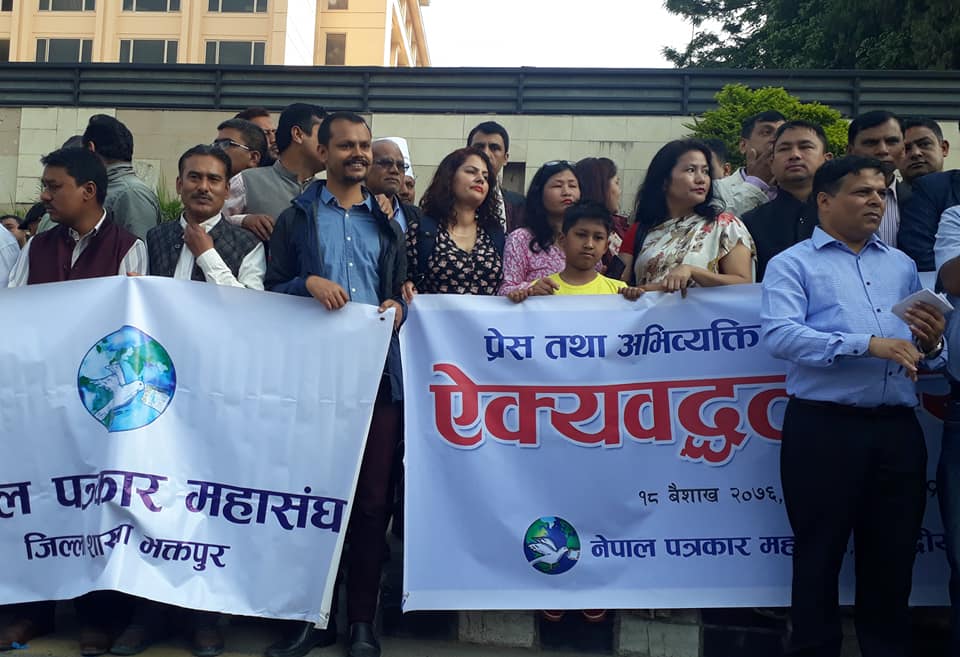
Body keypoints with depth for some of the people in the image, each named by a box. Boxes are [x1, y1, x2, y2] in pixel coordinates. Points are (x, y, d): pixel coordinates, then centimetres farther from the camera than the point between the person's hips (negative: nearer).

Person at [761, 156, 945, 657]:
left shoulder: (902, 265, 17)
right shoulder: (792, 264, 1)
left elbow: (925, 356, 18)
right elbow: (778, 333, -16)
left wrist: (931, 344, -5)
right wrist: (867, 344, -21)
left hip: (898, 429, 5)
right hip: (823, 428, -4)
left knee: (893, 557, 13)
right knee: (819, 556, 7)